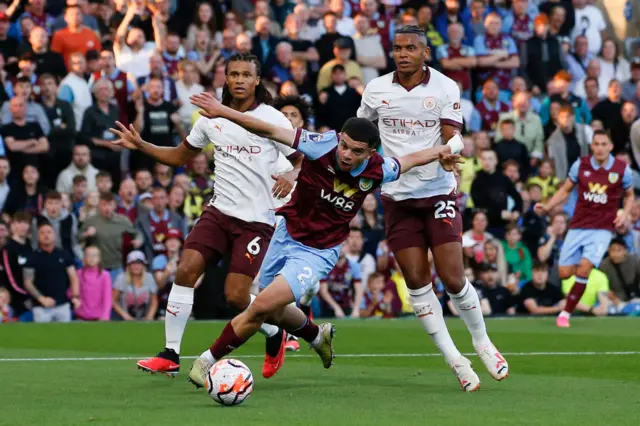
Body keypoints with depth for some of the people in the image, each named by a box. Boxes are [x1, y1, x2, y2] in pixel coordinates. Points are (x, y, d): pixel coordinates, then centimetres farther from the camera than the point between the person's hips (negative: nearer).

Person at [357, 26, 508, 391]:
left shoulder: (445, 87, -5)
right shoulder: (377, 89, 1)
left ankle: (482, 341, 19)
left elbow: (451, 135, -14)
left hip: (438, 193, -2)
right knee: (417, 283, -2)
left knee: (453, 279, -7)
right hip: (398, 197, 2)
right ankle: (455, 361, 8)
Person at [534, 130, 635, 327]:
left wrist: (625, 213, -7)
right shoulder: (580, 165, -1)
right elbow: (565, 190, 11)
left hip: (602, 229, -2)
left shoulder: (622, 169, -3)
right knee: (565, 273, -3)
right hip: (578, 227, 2)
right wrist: (547, 206, -4)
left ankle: (566, 313, -9)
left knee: (584, 268, -22)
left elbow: (629, 195, 13)